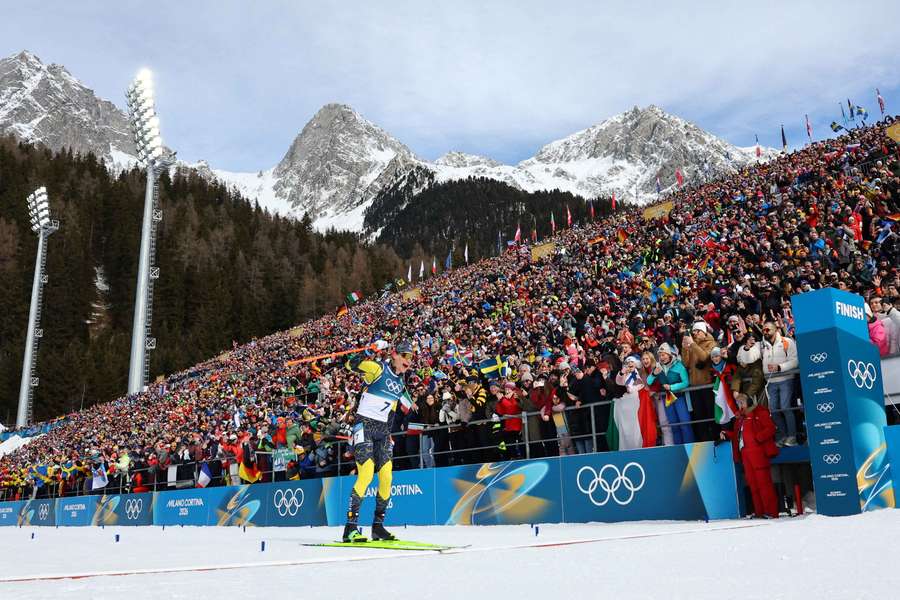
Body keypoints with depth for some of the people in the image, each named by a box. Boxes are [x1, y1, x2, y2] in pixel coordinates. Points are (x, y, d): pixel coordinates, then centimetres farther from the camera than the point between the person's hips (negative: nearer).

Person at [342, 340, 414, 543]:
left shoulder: (400, 383, 15)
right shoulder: (379, 368, -6)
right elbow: (352, 365, -21)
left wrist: (388, 434, 19)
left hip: (382, 430, 8)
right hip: (365, 425, -7)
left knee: (386, 477, 1)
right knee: (366, 473, -18)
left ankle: (378, 526, 12)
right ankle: (351, 527, -13)